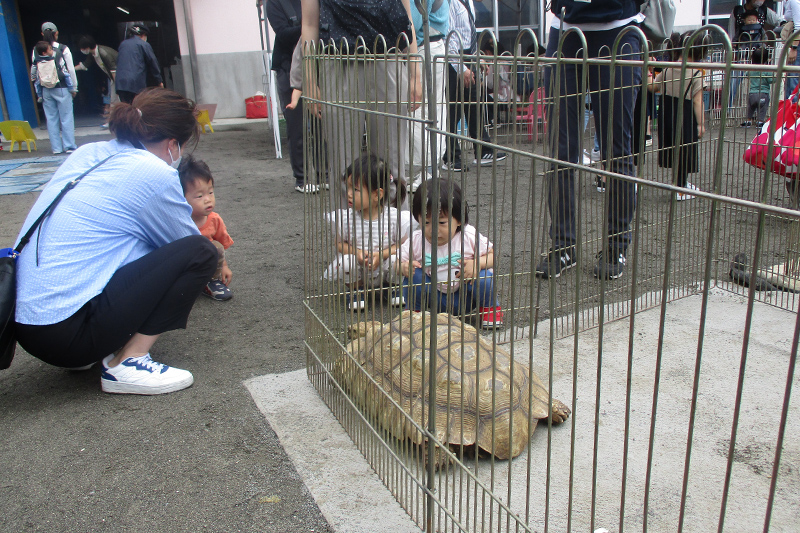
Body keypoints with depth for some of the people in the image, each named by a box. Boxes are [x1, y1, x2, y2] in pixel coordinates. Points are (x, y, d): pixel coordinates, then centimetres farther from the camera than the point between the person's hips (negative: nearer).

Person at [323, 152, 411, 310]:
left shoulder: (394, 216, -17)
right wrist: (356, 252, -21)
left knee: (397, 260, -30)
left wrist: (381, 254, -25)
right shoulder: (346, 218, -12)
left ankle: (393, 287, 7)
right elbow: (339, 243, 1)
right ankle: (356, 290, 5)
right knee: (345, 262, -30)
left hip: (384, 271, 0)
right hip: (358, 272, 1)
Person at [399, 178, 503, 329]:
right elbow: (400, 262, -2)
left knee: (483, 276, -27)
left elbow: (492, 255, -9)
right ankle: (415, 310, 5)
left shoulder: (469, 236, -16)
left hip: (465, 298, -1)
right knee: (414, 275, -22)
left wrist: (477, 263, -30)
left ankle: (489, 307, 5)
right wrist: (403, 267, -27)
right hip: (435, 299, 1)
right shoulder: (416, 240, -13)